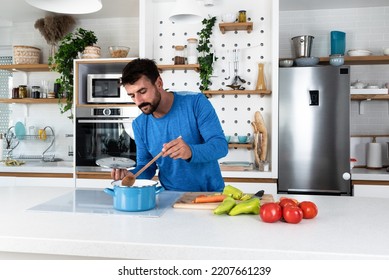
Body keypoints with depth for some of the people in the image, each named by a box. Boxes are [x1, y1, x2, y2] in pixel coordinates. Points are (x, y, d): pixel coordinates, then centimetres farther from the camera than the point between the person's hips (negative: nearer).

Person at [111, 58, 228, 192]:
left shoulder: (196, 102, -12)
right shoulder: (139, 125, -2)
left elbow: (220, 145, -17)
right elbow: (146, 166, 8)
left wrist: (191, 152, -36)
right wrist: (131, 175, -16)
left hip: (210, 193, -3)